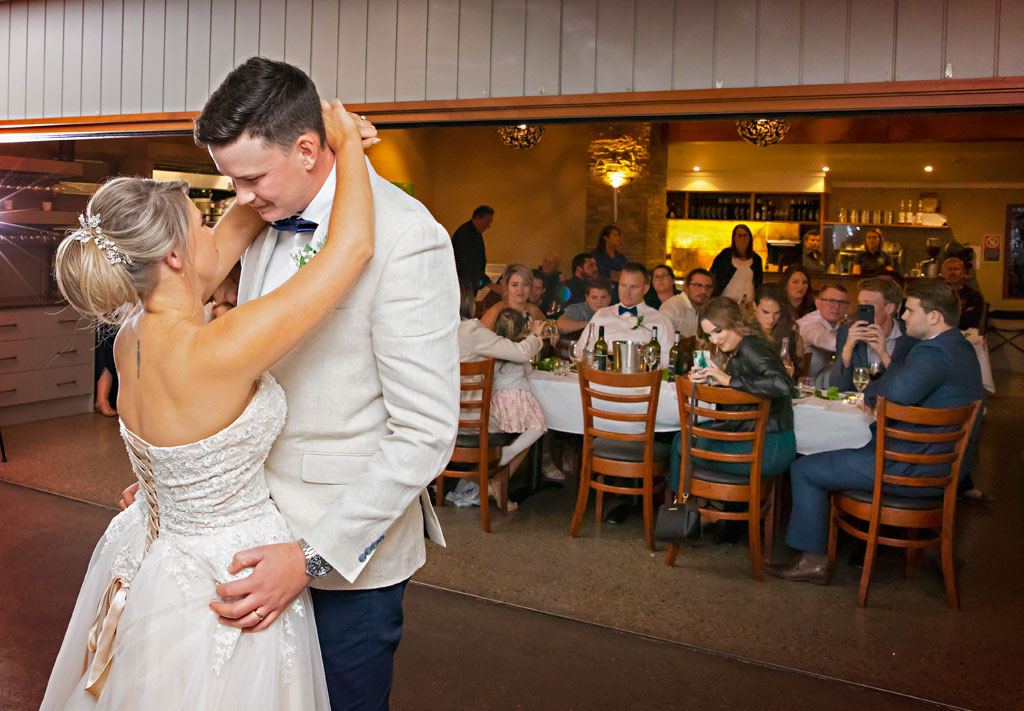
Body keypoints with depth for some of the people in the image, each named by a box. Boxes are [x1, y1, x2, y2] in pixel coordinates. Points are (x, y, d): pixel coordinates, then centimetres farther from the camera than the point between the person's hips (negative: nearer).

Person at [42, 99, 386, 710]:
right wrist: (347, 143, -15)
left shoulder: (134, 332, -8)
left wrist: (298, 153, -4)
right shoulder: (213, 354, -33)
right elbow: (354, 246, -30)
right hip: (222, 590, -7)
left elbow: (239, 227, 1)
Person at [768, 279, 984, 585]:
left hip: (917, 471, -11)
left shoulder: (935, 352, -23)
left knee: (804, 469, -3)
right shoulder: (961, 347, 12)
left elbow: (901, 390, -42)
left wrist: (871, 392, -20)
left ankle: (813, 561, 6)